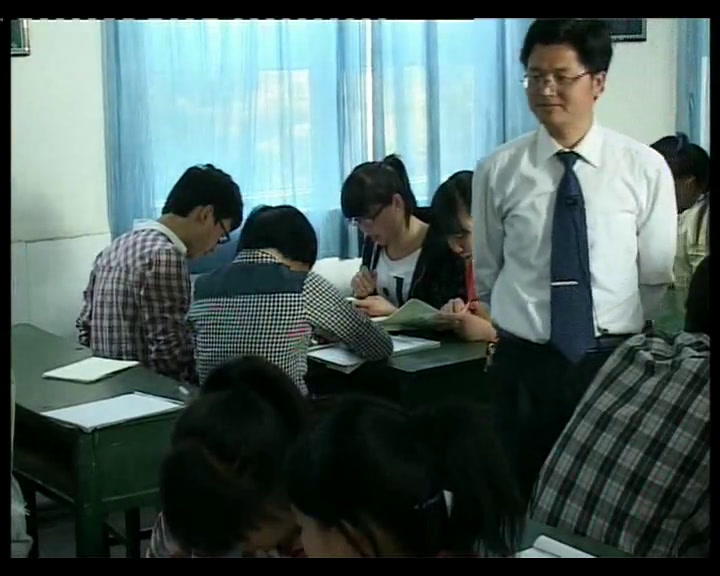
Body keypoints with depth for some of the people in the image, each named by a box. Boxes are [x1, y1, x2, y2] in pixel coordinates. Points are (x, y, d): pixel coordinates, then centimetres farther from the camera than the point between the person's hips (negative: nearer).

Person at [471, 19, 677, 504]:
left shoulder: (645, 168, -4)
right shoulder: (498, 171, -2)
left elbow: (657, 276, 3)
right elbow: (486, 274, 8)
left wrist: (623, 341, 4)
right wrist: (516, 331, 9)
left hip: (613, 362, 0)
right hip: (523, 364, 0)